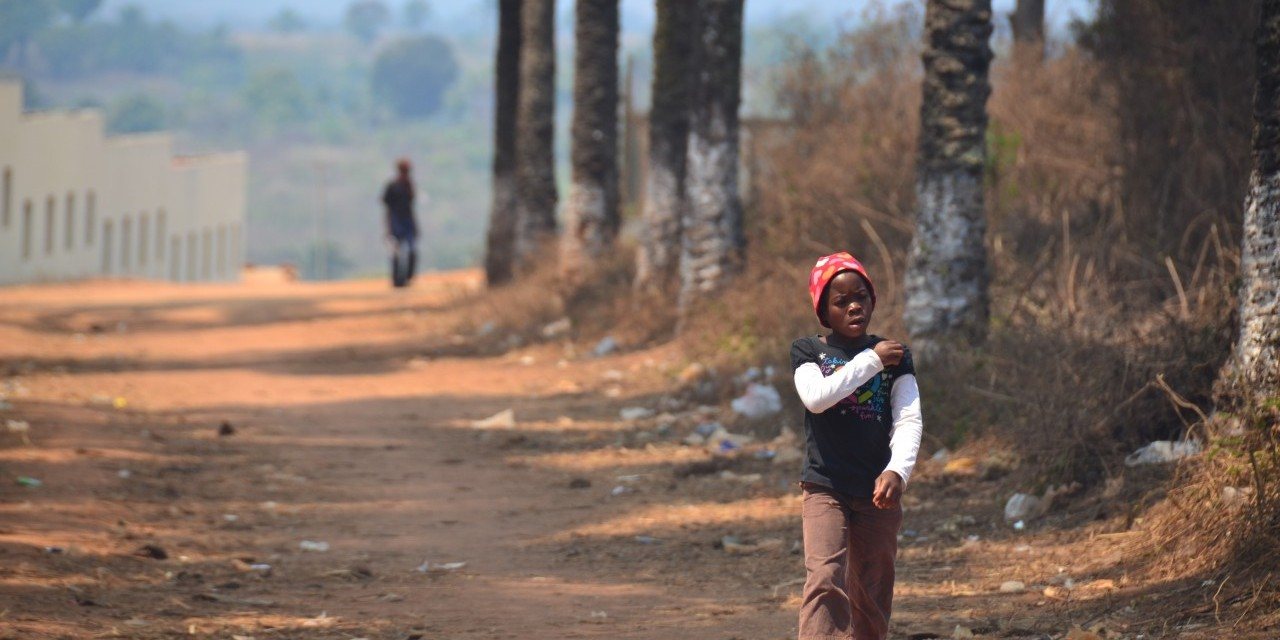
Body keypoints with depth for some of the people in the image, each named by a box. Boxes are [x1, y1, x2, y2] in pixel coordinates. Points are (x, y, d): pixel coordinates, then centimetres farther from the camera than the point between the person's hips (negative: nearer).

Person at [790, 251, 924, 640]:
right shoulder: (808, 352, 4)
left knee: (871, 601, 7)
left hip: (877, 493, 2)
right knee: (825, 580, -21)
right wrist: (872, 360, -12)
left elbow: (909, 420, -5)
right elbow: (816, 397, -16)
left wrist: (897, 471, -23)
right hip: (825, 488, -2)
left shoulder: (896, 357, 7)